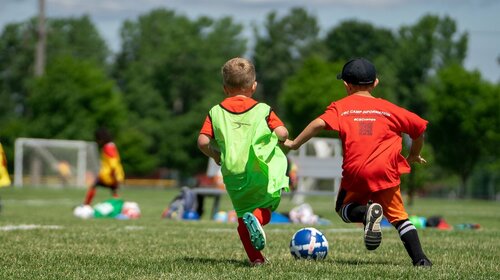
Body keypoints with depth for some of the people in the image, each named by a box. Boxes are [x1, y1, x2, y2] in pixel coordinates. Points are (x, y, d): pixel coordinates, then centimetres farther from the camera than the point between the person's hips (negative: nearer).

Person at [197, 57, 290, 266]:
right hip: (262, 171, -1)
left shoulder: (216, 112, 8)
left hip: (233, 173, 2)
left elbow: (203, 141, -2)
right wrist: (278, 139, 16)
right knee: (265, 208, 14)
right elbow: (282, 133, -8)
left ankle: (255, 257, 6)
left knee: (243, 213, 17)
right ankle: (256, 218, -22)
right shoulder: (262, 110, 4)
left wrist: (215, 155, 17)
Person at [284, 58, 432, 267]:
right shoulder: (388, 108, 14)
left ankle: (367, 212, -12)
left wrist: (295, 144, -1)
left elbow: (320, 123, -9)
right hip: (385, 171, 2)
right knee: (398, 216, 15)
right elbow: (419, 127, 18)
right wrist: (414, 156, 35)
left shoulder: (340, 107, 9)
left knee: (344, 209, 22)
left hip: (355, 173, -1)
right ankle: (420, 259, -3)